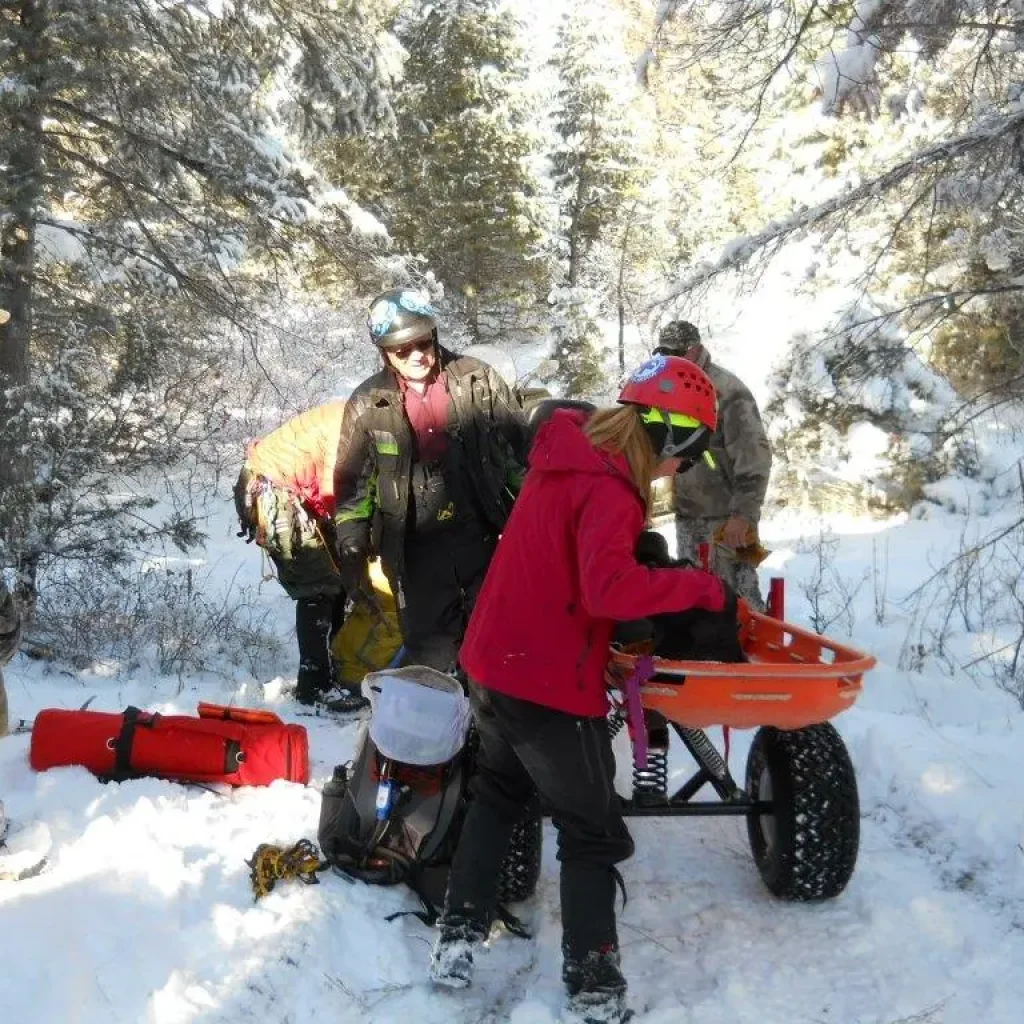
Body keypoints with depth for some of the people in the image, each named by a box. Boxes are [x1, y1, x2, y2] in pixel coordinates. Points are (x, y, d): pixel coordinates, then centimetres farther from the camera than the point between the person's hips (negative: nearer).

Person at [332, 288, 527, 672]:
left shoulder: (478, 380, -2)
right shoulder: (368, 404, -1)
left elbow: (519, 446, 6)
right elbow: (353, 480, 6)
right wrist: (351, 547, 3)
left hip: (485, 538, 1)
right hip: (416, 551, -1)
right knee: (429, 654, 2)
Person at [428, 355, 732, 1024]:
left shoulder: (570, 454, 6)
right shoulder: (608, 490, -22)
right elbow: (608, 588, -37)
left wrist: (667, 584, 9)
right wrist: (702, 587, -26)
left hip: (493, 663, 9)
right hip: (550, 686, -9)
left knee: (498, 792, 29)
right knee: (593, 834, 8)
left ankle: (458, 939, 31)